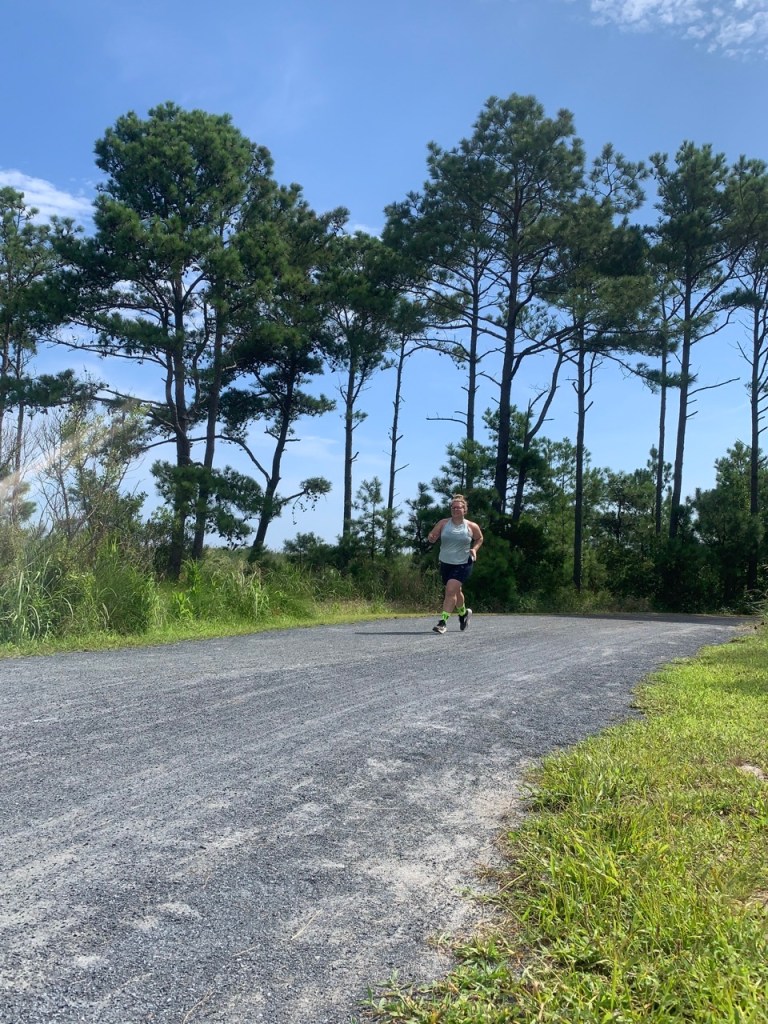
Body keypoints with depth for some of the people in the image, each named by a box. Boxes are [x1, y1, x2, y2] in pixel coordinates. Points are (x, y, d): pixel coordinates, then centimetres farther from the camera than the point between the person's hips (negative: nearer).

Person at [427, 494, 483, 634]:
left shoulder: (471, 527, -4)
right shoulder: (443, 524, -2)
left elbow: (479, 539, 14)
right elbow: (431, 537, 0)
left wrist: (474, 549, -4)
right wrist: (431, 538, -24)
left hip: (463, 564, -3)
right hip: (445, 563, 3)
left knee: (451, 590, -18)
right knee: (456, 592, 18)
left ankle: (443, 622, -17)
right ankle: (464, 613, 46)